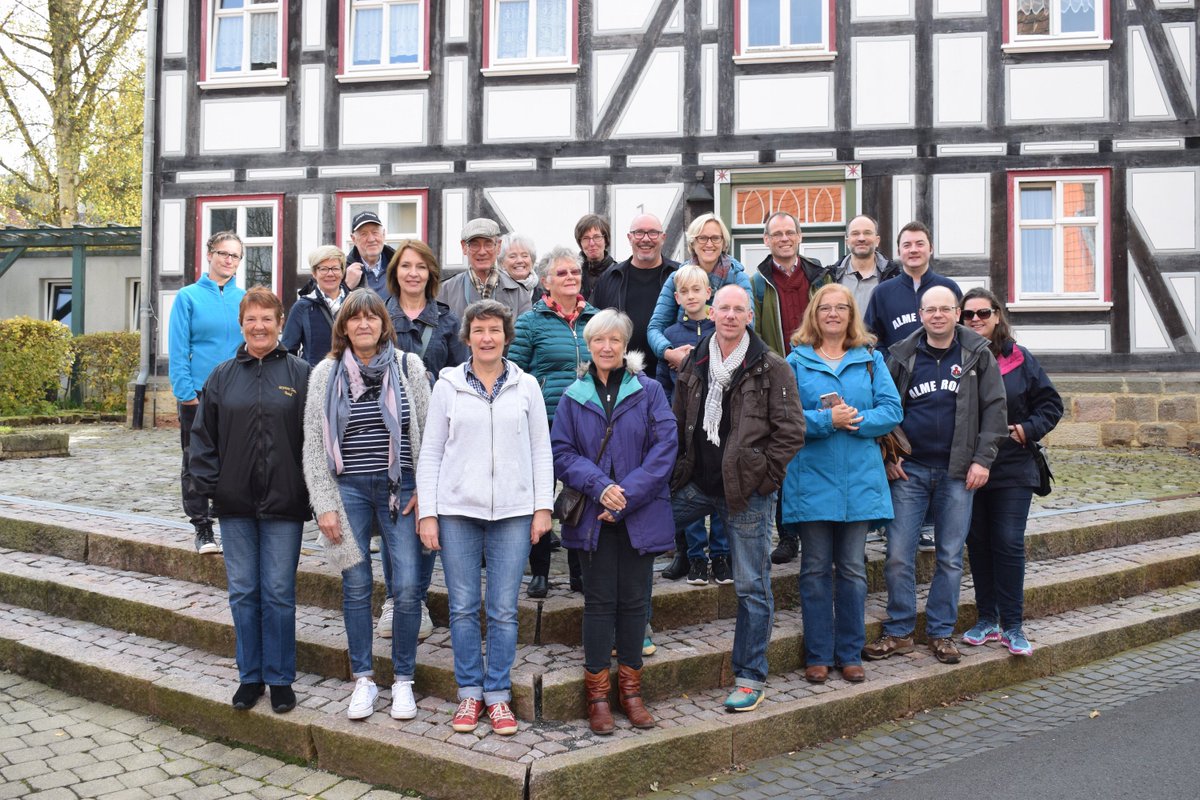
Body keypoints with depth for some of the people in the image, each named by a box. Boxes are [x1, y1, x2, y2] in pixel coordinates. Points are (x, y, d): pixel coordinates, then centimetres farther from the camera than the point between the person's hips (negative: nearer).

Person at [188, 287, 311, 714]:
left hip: (283, 503, -3)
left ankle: (280, 679, 15)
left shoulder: (300, 374, -1)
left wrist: (309, 489, -7)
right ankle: (250, 675, 22)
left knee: (278, 593, 2)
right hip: (235, 504, 3)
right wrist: (208, 484, 0)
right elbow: (203, 436, 9)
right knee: (243, 592, 9)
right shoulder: (223, 376, 7)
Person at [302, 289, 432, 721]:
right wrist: (324, 504, -1)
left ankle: (403, 680, 12)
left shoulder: (409, 367, 2)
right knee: (356, 587, 6)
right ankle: (363, 680, 21)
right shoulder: (326, 374, 4)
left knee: (407, 588, -4)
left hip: (400, 490, -1)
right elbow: (314, 445, 5)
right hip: (348, 490, 1)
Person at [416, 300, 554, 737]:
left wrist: (543, 506, 0)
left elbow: (541, 450, 8)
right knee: (463, 607, 5)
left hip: (512, 512, 0)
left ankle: (498, 694, 16)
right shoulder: (448, 385, 5)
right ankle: (469, 692, 19)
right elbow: (430, 452, 5)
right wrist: (427, 513, -1)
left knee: (504, 610, 3)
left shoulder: (526, 386, 6)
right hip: (457, 510, 0)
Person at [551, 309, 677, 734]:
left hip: (641, 516, 0)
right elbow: (560, 453, 1)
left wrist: (627, 496, -14)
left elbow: (664, 448, -6)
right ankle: (598, 694, 13)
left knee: (634, 601, 7)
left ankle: (630, 689, 19)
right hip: (593, 518, 0)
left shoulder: (649, 392, 1)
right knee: (599, 601, 4)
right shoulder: (573, 397, 5)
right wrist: (599, 486, -16)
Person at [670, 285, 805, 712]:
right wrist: (681, 469, 8)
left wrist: (765, 477, -10)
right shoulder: (694, 365, 9)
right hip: (695, 484, 5)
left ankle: (751, 678, 15)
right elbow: (678, 423, 17)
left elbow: (791, 430, -8)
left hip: (747, 490, -5)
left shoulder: (771, 368, -7)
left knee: (752, 587, 3)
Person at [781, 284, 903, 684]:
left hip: (859, 480, 2)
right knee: (816, 569, 5)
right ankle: (818, 656, 14)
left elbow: (892, 410, 0)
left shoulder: (871, 360, 9)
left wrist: (855, 421, -15)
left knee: (852, 569, 7)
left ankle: (850, 654, 18)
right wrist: (827, 420, -18)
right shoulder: (796, 362, 3)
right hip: (812, 480, -1)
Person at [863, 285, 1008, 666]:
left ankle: (941, 632, 19)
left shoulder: (977, 354, 3)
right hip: (909, 468, 0)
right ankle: (898, 632, 11)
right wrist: (887, 457, -1)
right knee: (898, 555, -1)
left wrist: (983, 459, -6)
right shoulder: (902, 355, 4)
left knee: (951, 557, 7)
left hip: (958, 471, 0)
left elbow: (994, 407, 2)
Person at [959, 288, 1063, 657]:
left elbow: (1051, 402, 7)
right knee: (977, 544, 9)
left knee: (1009, 543, -3)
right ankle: (987, 620, 22)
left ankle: (1012, 626, 6)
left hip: (1012, 470, -1)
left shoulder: (1019, 359, 1)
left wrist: (1028, 429, -7)